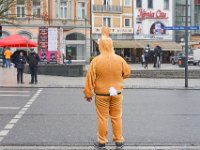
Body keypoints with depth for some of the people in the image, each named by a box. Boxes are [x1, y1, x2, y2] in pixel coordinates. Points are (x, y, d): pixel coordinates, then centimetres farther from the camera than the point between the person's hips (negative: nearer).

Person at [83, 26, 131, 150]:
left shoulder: (96, 60, -13)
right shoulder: (119, 59, -5)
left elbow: (90, 78, -9)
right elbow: (127, 72, 10)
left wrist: (88, 93, 1)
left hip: (101, 94, -2)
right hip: (117, 93, 2)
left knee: (102, 118, 7)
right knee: (117, 117, 13)